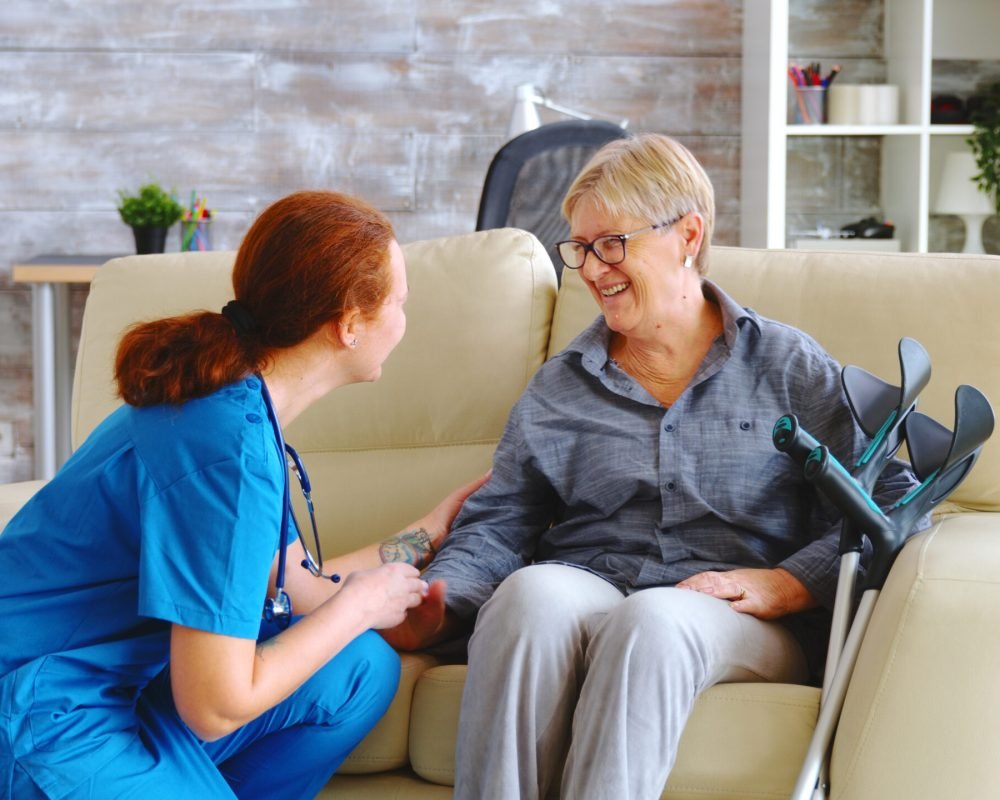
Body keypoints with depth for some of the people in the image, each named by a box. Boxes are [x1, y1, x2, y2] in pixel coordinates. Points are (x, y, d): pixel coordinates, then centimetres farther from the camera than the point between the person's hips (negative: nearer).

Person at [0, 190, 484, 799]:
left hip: (124, 679, 9)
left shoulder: (238, 402, 6)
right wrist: (360, 601, -9)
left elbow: (297, 586, 17)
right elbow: (216, 708, -21)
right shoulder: (233, 446, -23)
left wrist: (429, 532, 27)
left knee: (364, 670, 1)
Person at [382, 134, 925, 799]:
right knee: (531, 589, -34)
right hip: (582, 598, 2)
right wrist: (438, 605, -9)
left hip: (740, 622, -2)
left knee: (652, 618, -38)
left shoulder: (788, 368, 13)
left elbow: (889, 501, 4)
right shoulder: (558, 388, 21)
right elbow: (495, 525, 13)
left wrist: (782, 584, -12)